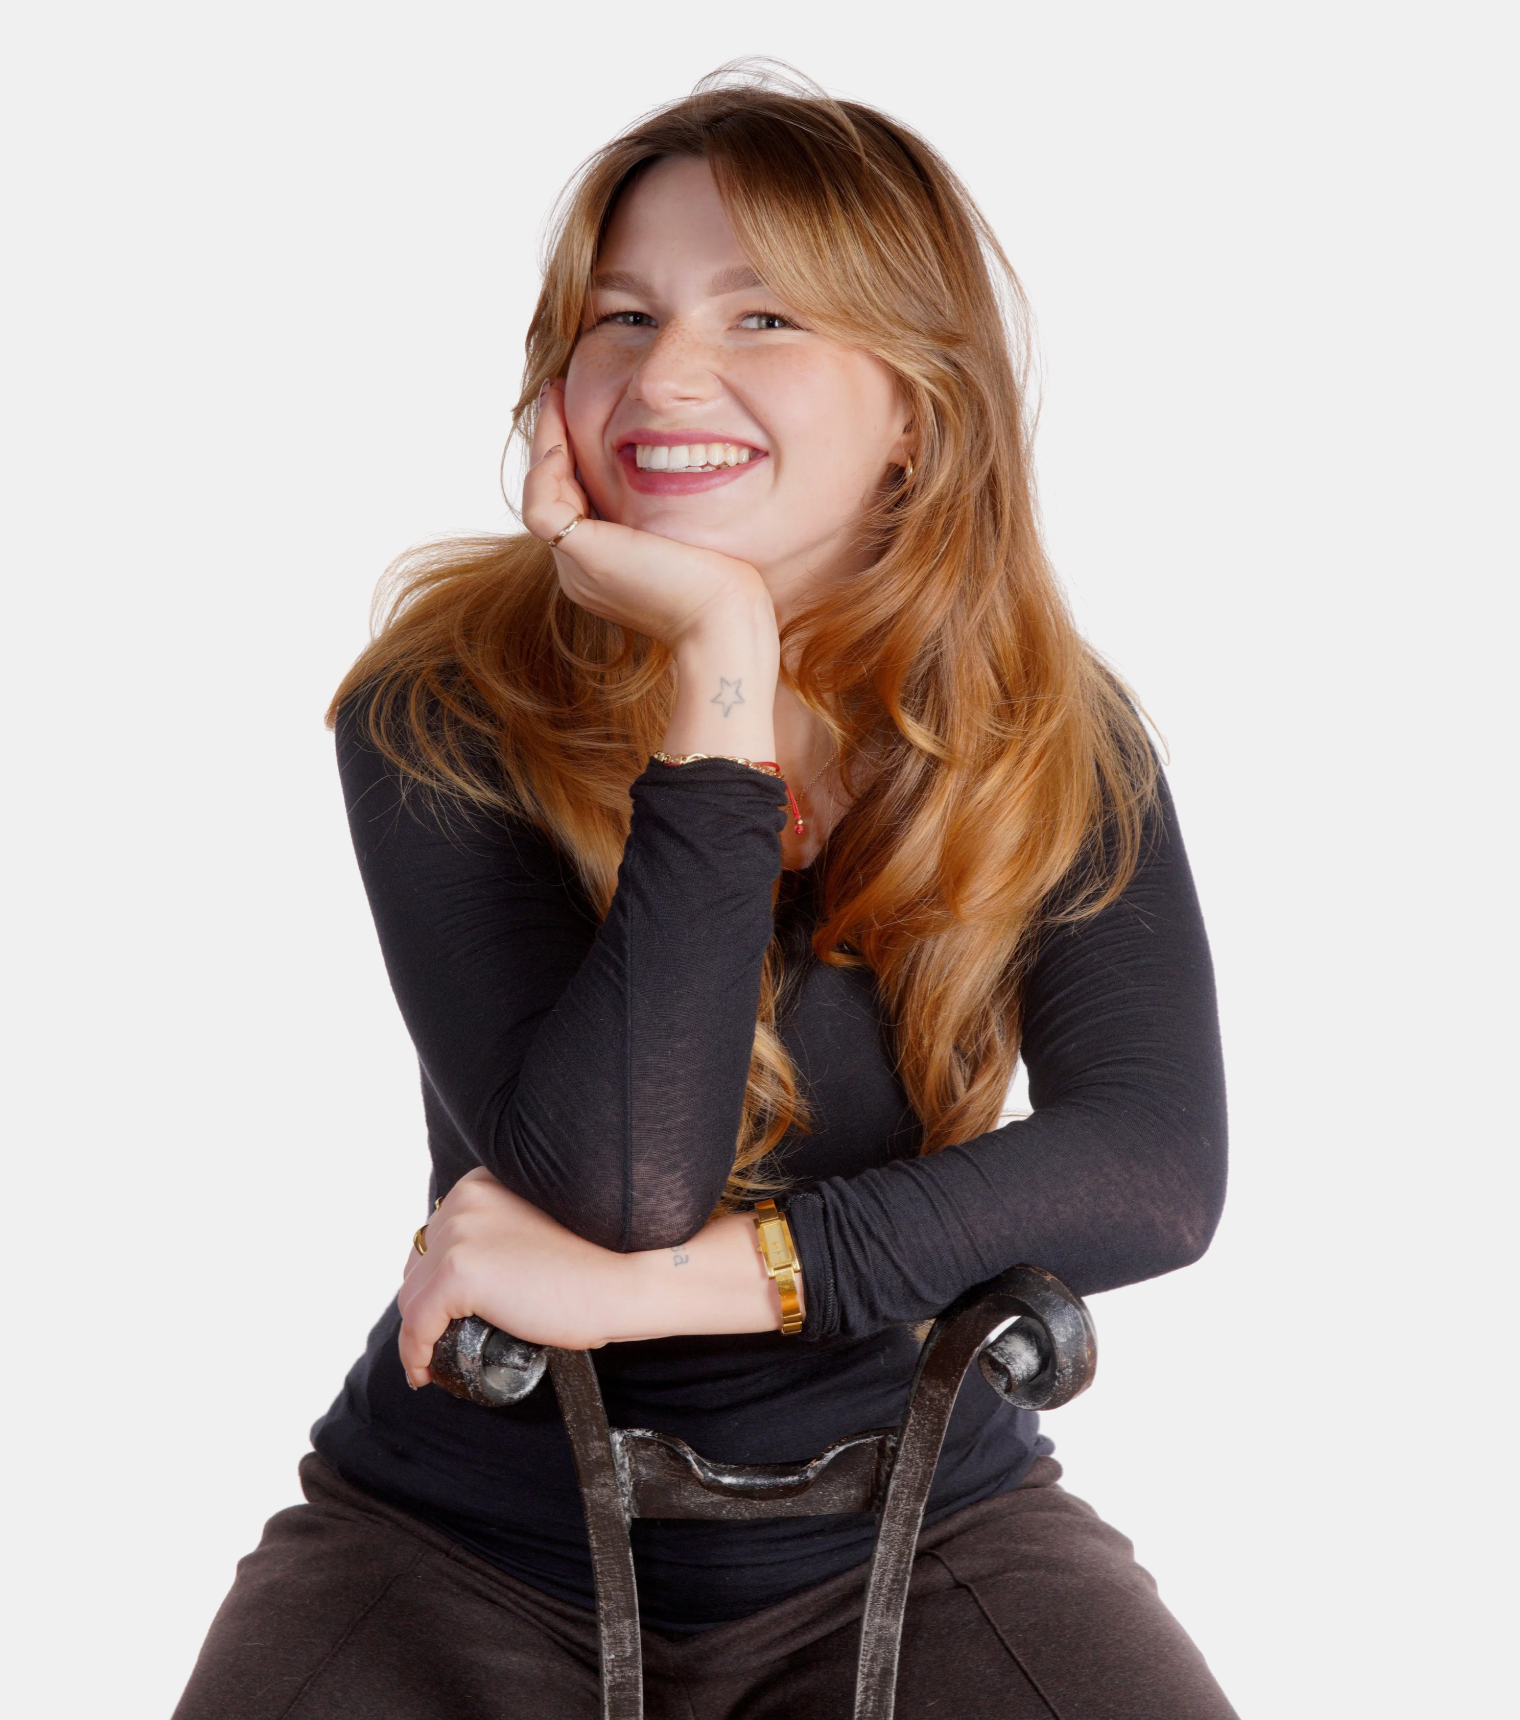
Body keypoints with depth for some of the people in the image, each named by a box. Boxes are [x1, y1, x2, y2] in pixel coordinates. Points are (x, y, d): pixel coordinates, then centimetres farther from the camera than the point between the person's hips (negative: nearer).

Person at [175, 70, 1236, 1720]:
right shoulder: (443, 715, -13)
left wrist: (666, 1282, -26)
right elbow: (609, 1185, -25)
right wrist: (720, 663, -29)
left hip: (905, 1526, 1)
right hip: (466, 1534, -1)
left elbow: (1157, 1171, -19)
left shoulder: (1054, 741, -6)